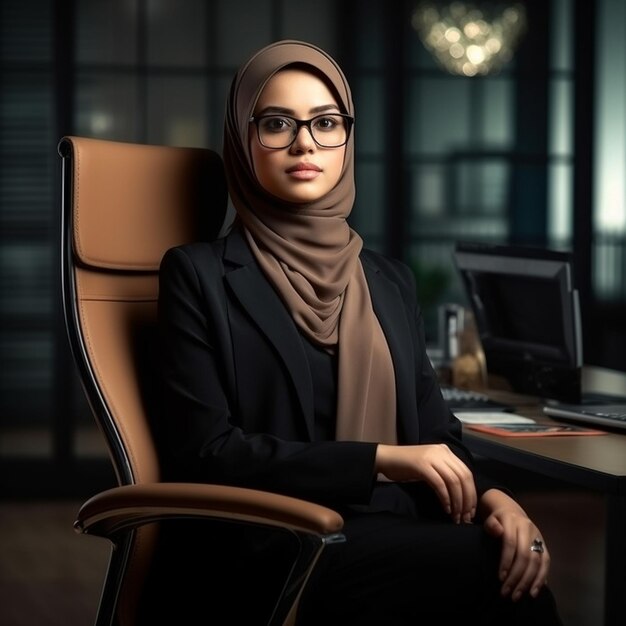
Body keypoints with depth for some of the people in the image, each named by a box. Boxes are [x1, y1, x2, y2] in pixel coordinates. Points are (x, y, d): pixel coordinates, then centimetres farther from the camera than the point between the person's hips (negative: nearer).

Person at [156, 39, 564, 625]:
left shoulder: (389, 279, 17)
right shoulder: (200, 274, 2)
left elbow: (434, 430, 13)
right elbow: (206, 452, -7)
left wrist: (489, 496, -10)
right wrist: (378, 461, -14)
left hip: (397, 540, 5)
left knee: (518, 560, -27)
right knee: (491, 563, -28)